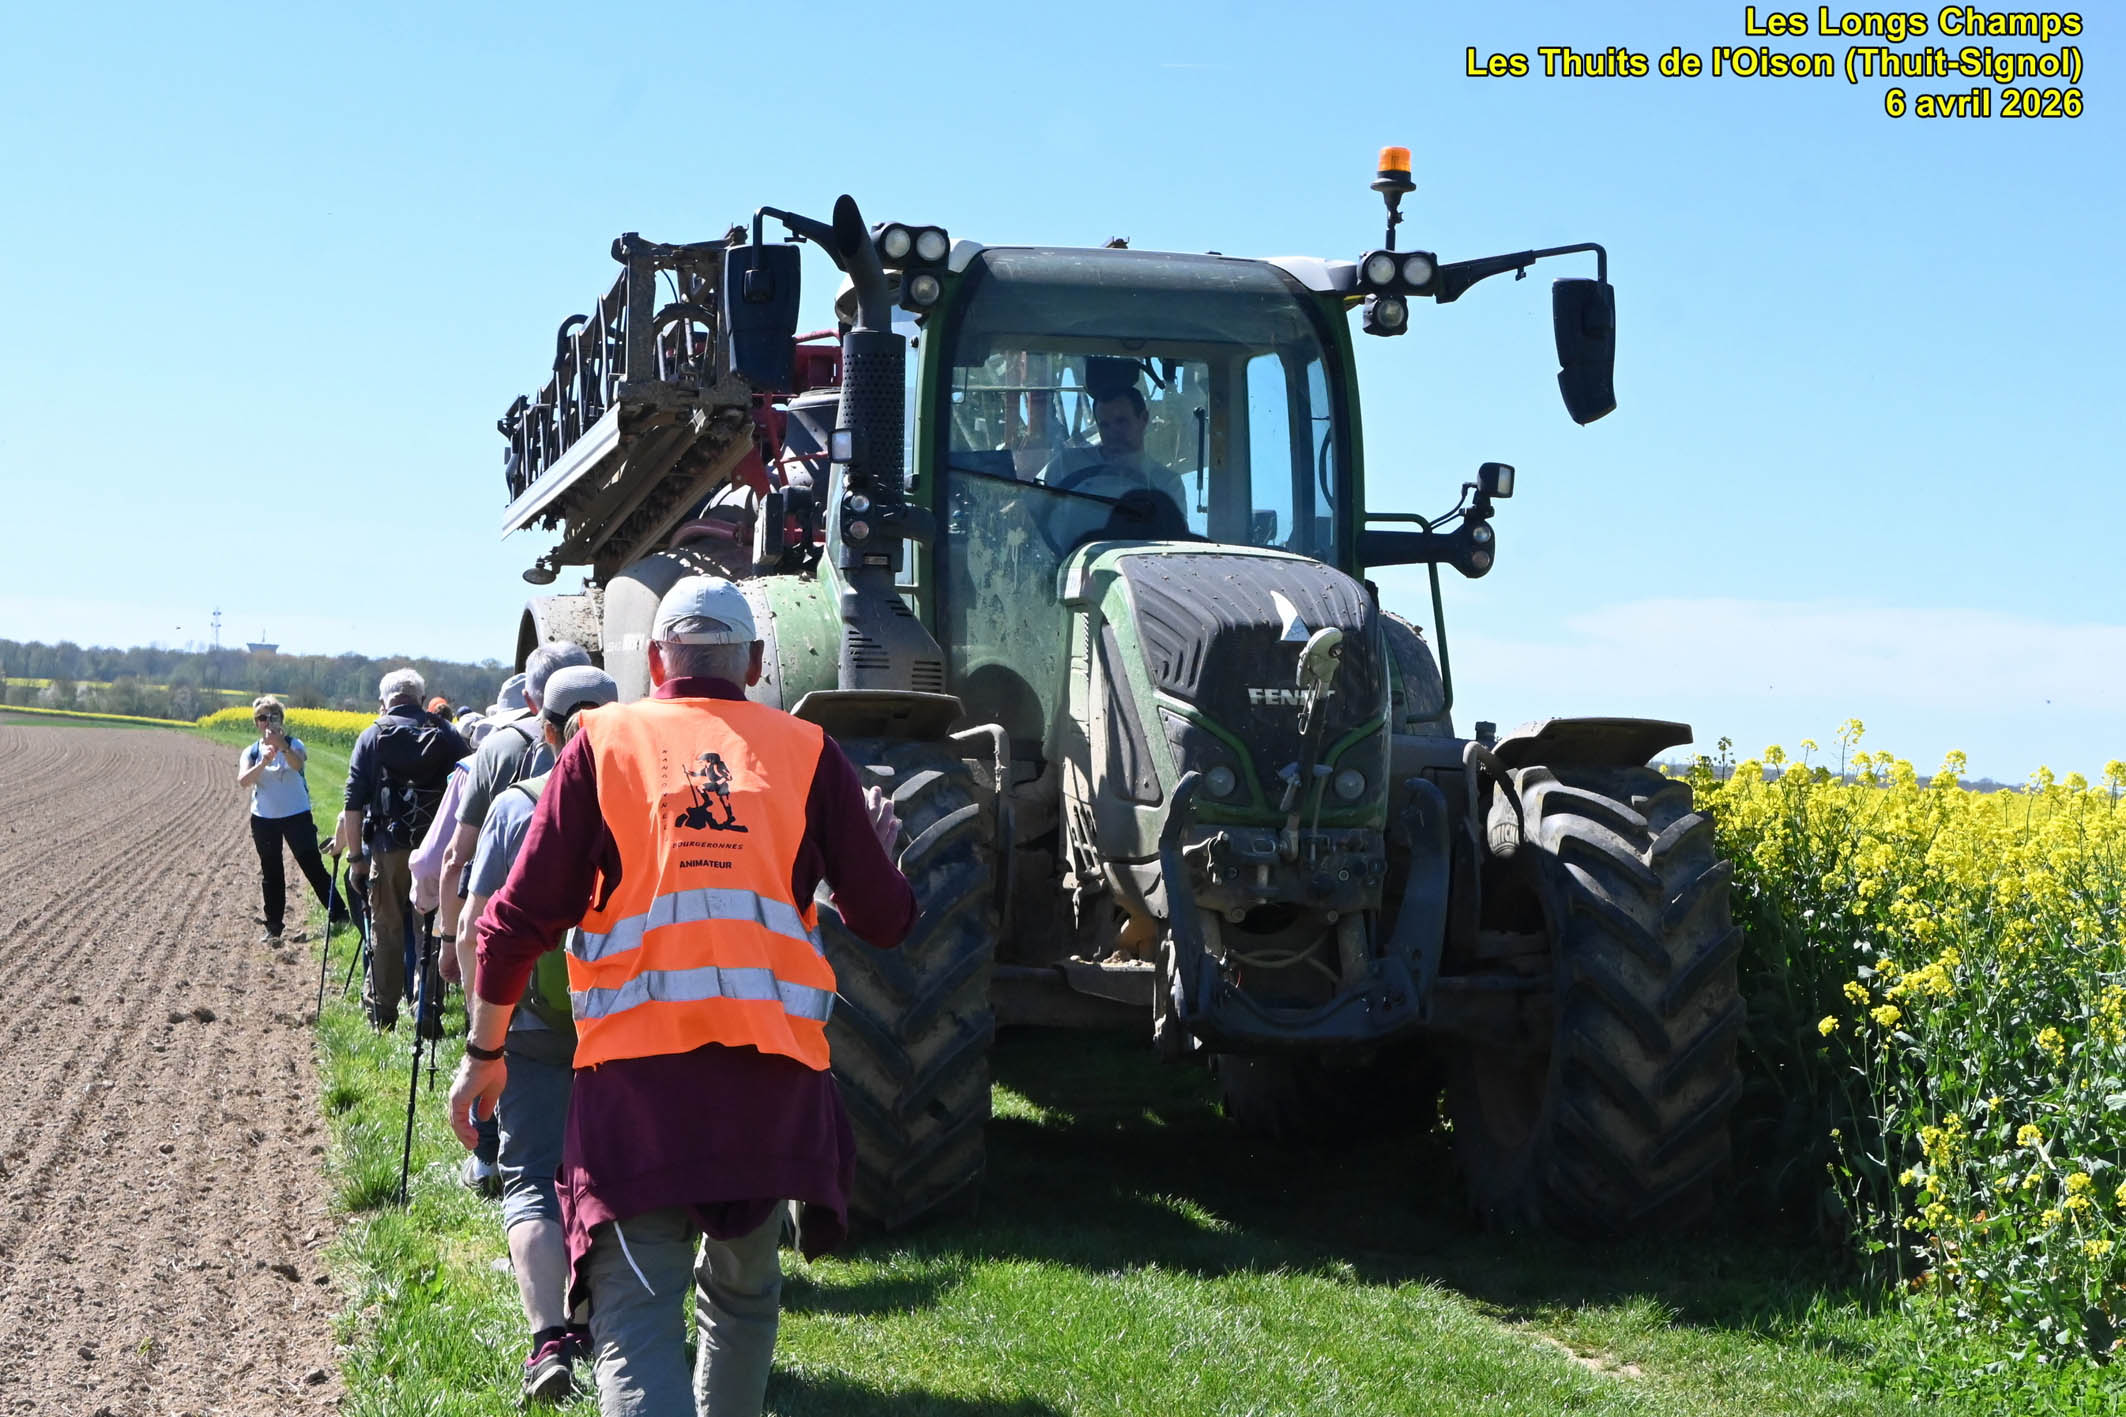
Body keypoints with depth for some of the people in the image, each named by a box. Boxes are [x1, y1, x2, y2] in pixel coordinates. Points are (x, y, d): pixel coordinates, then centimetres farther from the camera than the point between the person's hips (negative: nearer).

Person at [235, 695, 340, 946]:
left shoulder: (294, 745, -4)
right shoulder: (251, 753, 2)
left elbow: (298, 763, -28)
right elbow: (243, 780, -16)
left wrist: (281, 745, -46)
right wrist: (263, 763, -33)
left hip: (297, 815, -3)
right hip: (264, 819, 3)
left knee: (313, 866, -3)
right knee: (270, 874, 9)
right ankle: (273, 928, 17)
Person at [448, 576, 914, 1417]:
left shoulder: (605, 744, 5)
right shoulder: (805, 751, 6)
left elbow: (520, 919, 1)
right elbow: (883, 921, 7)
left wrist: (483, 1049, 14)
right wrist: (880, 844, 29)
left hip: (637, 1066, -2)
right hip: (772, 1065, 2)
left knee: (636, 1310, -4)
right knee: (742, 1289, 23)